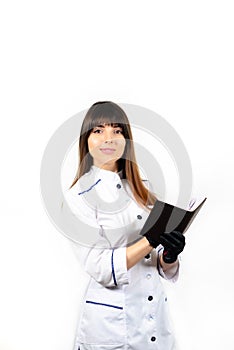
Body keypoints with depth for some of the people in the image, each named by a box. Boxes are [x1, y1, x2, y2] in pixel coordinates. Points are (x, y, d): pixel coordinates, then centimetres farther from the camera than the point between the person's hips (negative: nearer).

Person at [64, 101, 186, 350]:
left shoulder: (143, 189, 5)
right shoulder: (78, 196, -10)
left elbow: (163, 267, 6)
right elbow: (100, 269, -19)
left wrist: (169, 256, -15)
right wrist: (152, 240, -27)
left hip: (157, 317, 5)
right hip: (110, 324, -5)